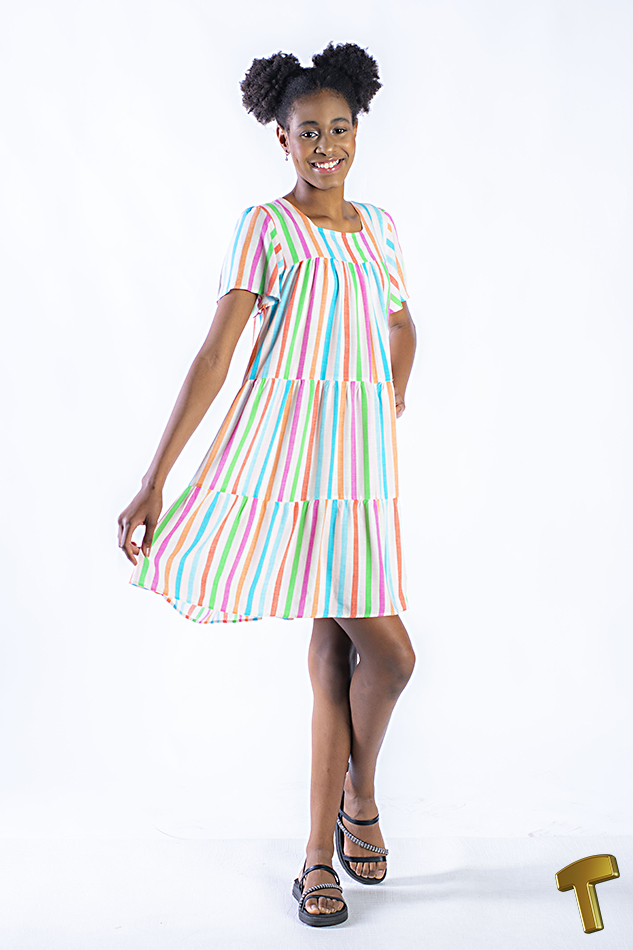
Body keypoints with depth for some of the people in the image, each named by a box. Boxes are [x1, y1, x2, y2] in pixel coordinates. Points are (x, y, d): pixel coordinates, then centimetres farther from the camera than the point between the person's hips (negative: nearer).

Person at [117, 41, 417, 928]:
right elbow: (215, 355, -8)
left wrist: (392, 410, 21)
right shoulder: (265, 226, -1)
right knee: (388, 652, -9)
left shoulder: (379, 228, 15)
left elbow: (403, 329, 31)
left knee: (338, 648, 4)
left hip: (358, 456, 5)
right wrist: (154, 478, -13)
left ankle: (322, 849, 23)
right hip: (282, 446, -4)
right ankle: (355, 801, 18)